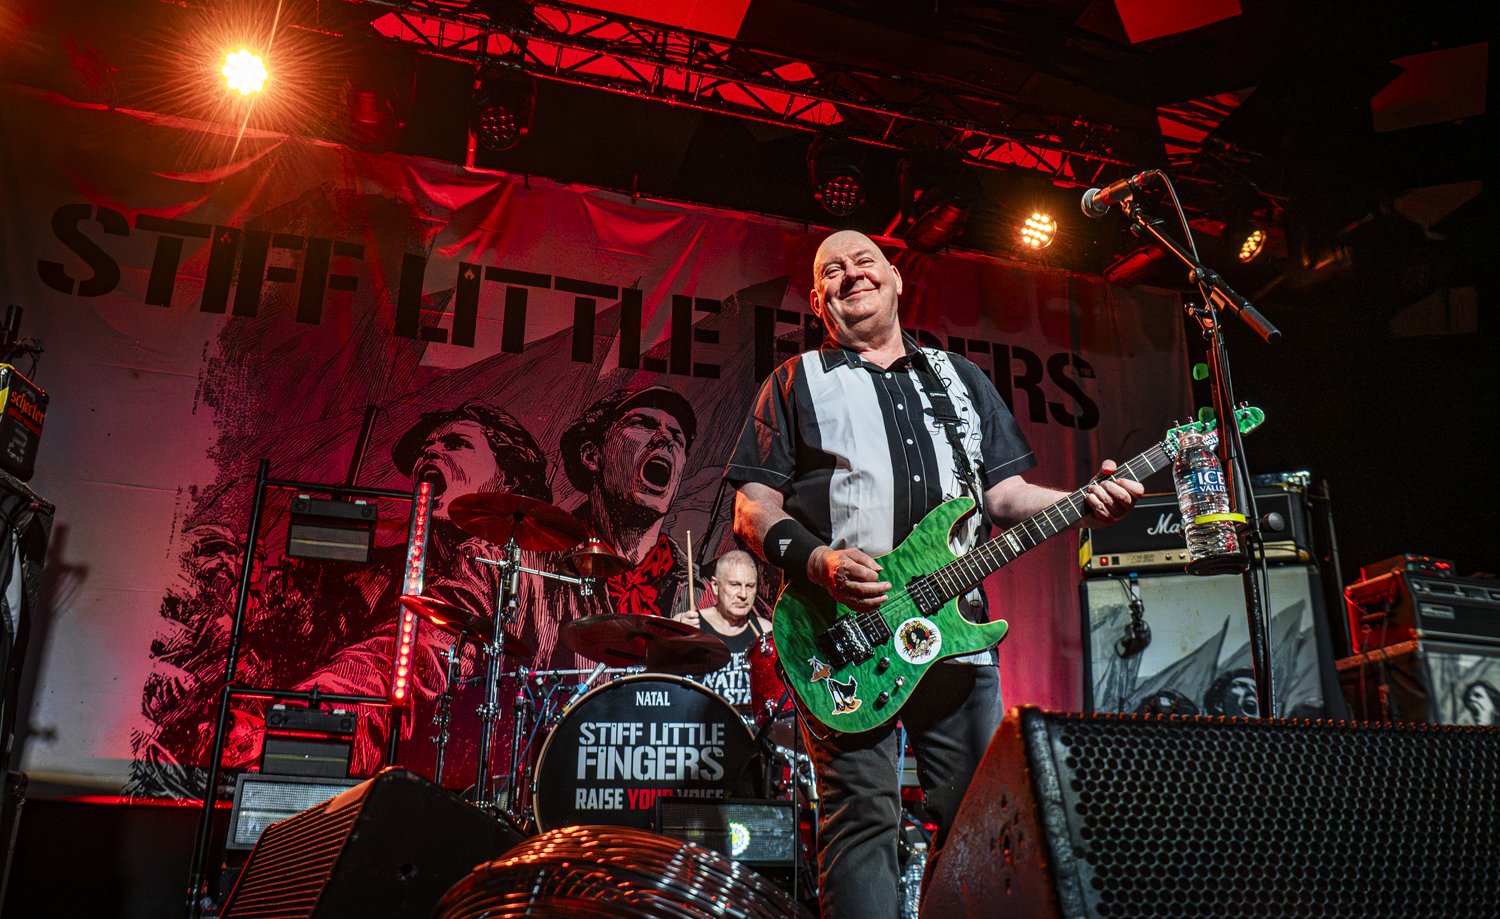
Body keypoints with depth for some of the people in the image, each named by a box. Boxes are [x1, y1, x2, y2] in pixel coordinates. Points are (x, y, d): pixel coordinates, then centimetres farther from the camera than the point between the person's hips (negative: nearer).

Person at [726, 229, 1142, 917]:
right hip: (846, 636, -4)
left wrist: (1082, 502, -3)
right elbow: (753, 507, 1)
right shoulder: (797, 383, 7)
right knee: (863, 818, -6)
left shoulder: (961, 379, 19)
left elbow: (1003, 492, 16)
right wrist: (817, 561, -17)